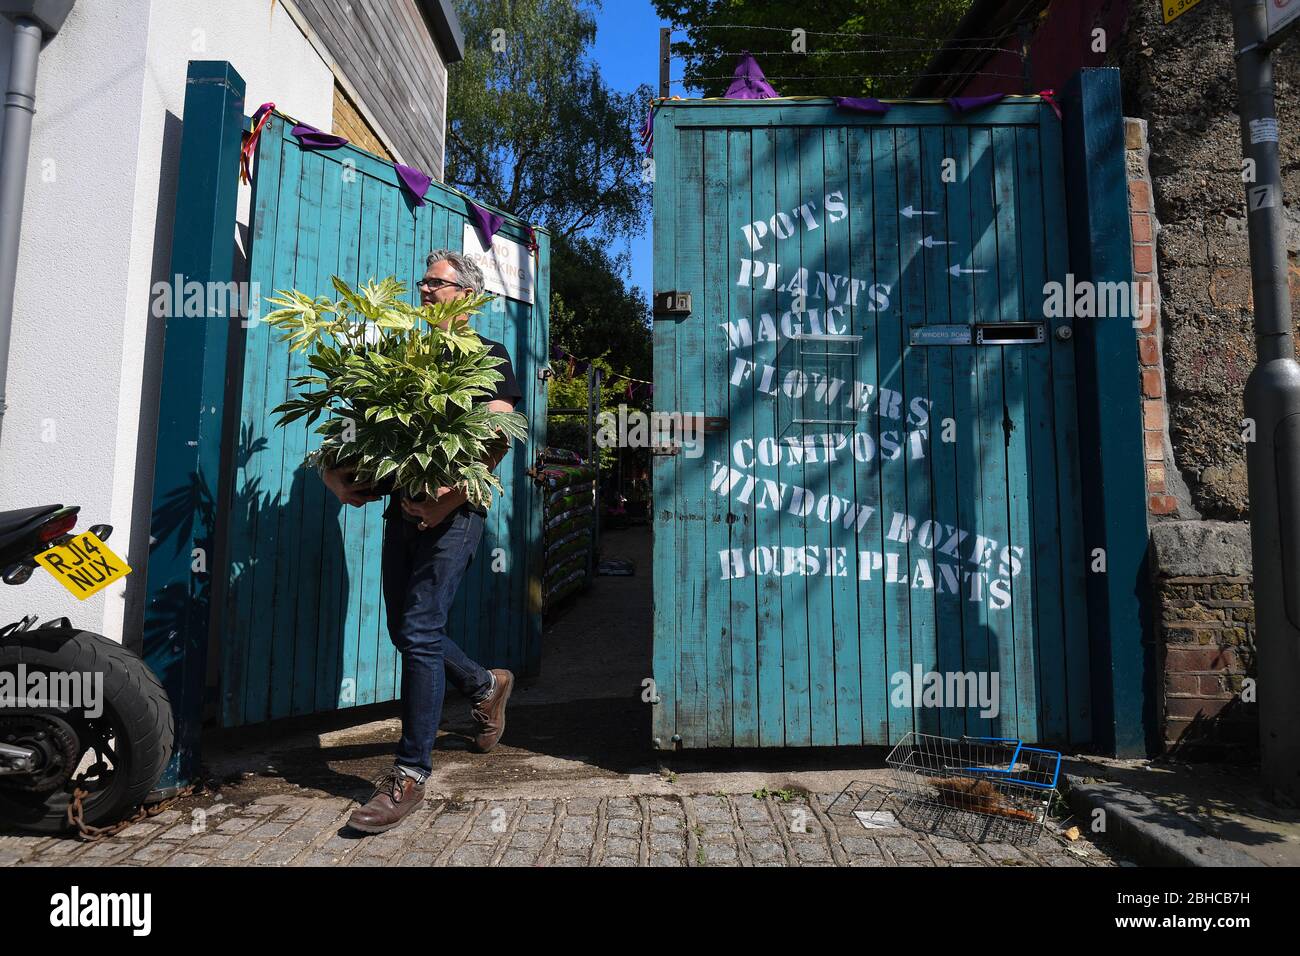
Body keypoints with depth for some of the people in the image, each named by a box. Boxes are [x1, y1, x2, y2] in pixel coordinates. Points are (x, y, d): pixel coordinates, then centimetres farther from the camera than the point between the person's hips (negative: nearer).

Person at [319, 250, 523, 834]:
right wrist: (336, 473, -4)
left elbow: (498, 441, -11)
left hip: (452, 512, -7)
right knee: (406, 630, 12)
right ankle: (486, 685, 37)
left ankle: (411, 774, 2)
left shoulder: (488, 357, 2)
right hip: (403, 506, 7)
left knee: (419, 631, -10)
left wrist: (448, 498, -22)